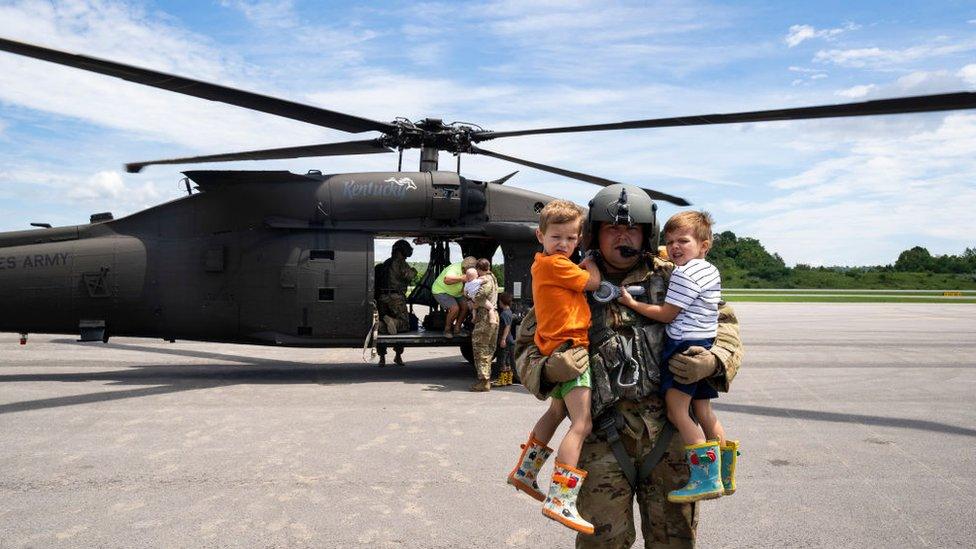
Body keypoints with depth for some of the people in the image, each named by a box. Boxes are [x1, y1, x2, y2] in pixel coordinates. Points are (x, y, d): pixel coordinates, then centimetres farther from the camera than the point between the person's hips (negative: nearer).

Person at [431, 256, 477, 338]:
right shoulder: (455, 269, -36)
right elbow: (447, 280, -56)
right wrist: (462, 278, -60)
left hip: (455, 293, 8)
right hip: (441, 291, -8)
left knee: (465, 306, -8)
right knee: (455, 308, -23)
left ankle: (457, 327, 10)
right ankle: (447, 329, 1)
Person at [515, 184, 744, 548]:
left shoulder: (671, 278, 7)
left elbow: (722, 321, 14)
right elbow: (527, 345, 7)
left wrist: (715, 360, -7)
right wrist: (548, 368, -15)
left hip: (669, 426, 2)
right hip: (604, 433, -1)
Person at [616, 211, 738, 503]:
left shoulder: (684, 274, -13)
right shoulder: (711, 271, 16)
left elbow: (667, 314, -11)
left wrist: (632, 303, -5)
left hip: (685, 345, -10)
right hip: (707, 345, 10)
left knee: (677, 411, -10)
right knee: (703, 412, 15)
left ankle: (705, 478, -12)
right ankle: (724, 476, 22)